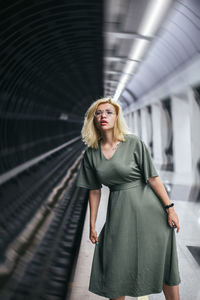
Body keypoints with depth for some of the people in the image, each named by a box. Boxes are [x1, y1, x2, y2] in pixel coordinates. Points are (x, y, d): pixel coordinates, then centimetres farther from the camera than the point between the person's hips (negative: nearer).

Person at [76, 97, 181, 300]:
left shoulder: (134, 143, -10)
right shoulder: (91, 153, 0)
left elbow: (153, 178, -7)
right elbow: (94, 191, 5)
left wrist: (170, 208, -7)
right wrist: (92, 225, 8)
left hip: (148, 209, -2)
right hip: (119, 212, 3)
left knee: (163, 263, 9)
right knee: (116, 268, 8)